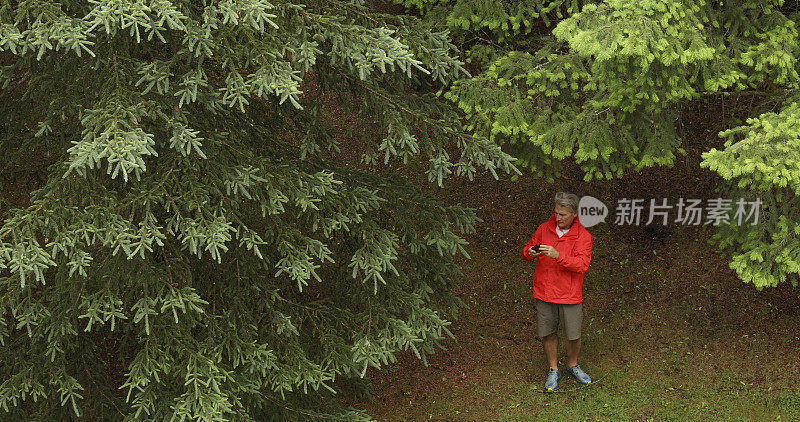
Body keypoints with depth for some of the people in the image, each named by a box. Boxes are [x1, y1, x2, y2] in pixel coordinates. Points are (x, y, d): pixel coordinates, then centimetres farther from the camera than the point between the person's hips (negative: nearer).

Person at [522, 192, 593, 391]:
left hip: (570, 295, -2)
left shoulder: (583, 236, -8)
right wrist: (530, 253, -15)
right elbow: (527, 249, 10)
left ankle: (572, 366, 33)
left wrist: (558, 255, -31)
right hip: (544, 292, 2)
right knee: (548, 333, 8)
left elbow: (582, 264, -19)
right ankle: (553, 371, 26)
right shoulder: (544, 228, 2)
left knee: (573, 335, 6)